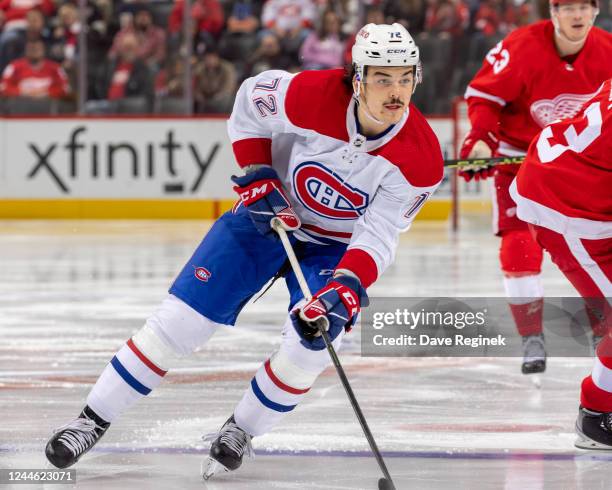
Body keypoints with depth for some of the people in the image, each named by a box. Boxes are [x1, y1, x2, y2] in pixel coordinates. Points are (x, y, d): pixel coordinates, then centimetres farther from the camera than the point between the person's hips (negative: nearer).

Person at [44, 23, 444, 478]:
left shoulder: (421, 158, -25)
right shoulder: (313, 95, -28)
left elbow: (379, 235, -23)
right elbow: (251, 99, -7)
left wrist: (345, 289, -38)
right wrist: (257, 176, -14)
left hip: (336, 247, 0)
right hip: (270, 214, 0)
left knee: (310, 347, -20)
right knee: (179, 321, -7)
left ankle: (240, 431, 7)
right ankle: (93, 419, 5)